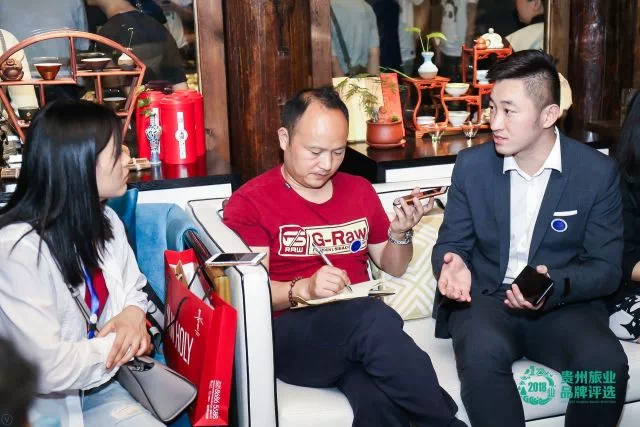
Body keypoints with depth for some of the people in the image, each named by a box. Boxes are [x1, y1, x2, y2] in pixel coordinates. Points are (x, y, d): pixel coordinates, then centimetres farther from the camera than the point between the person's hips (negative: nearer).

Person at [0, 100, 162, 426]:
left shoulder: (106, 222, 0)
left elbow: (134, 289, 15)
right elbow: (48, 369, -27)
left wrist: (133, 315, -8)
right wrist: (124, 343, -12)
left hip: (99, 390, 6)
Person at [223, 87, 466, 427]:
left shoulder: (360, 190, 16)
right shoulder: (250, 201, 1)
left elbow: (393, 267, 24)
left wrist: (400, 233, 3)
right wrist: (303, 288, -26)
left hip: (361, 328, 3)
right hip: (291, 334, -3)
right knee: (374, 317, -36)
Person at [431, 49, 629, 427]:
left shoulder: (597, 172, -5)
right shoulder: (471, 165, 0)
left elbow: (606, 268, -4)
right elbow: (451, 242, 7)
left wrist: (555, 285, -26)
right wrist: (454, 264, -19)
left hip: (563, 305, 0)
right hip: (484, 298, 0)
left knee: (606, 362, -30)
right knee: (482, 352, -34)